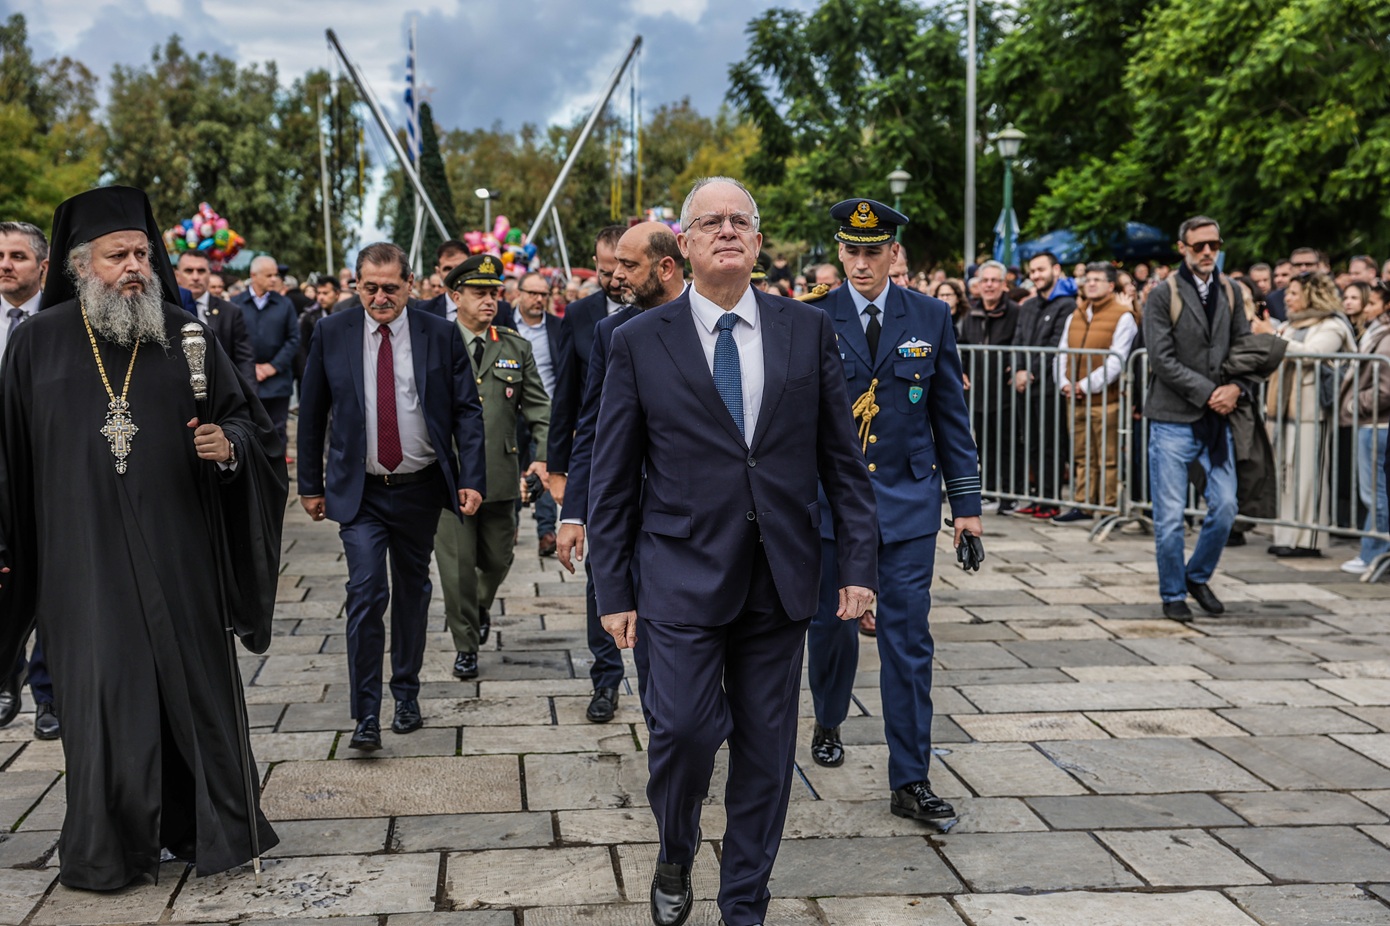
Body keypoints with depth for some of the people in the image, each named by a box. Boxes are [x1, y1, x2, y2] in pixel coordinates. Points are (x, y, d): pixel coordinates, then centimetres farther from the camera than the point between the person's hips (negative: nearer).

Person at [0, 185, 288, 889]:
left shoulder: (185, 334, 4)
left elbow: (247, 418, 7)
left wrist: (229, 444, -16)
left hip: (177, 550, 1)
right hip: (83, 558, -1)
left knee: (192, 684, 7)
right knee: (100, 693, 3)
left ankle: (205, 828, 23)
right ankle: (106, 848, 19)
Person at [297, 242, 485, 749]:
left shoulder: (441, 335, -3)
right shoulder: (331, 334, -2)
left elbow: (467, 410, -2)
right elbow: (311, 414, 5)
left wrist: (473, 479, -11)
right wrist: (310, 484, 6)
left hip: (420, 488, 1)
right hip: (359, 491, -1)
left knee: (412, 590, 14)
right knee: (366, 592, -12)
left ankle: (407, 695, 31)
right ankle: (366, 714, -4)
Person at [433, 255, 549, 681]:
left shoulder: (516, 348, 8)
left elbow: (538, 406, 7)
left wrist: (545, 455, -6)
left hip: (500, 474, 3)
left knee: (498, 558, 13)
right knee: (457, 563, 0)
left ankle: (479, 606, 45)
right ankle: (465, 644, 16)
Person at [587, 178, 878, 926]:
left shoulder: (808, 330, 5)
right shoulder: (640, 343, 0)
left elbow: (843, 457, 7)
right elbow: (611, 479, 1)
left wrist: (858, 564, 2)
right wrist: (614, 590, -1)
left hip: (779, 577, 2)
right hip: (683, 575, -2)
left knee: (766, 745, 8)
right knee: (685, 729, -9)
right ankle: (674, 858, 23)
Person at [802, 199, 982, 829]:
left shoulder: (930, 318, 2)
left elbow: (950, 414, 6)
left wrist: (967, 503, 3)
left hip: (908, 500, 0)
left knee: (908, 641, -2)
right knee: (830, 626, 14)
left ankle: (910, 783, 4)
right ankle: (829, 724, 43)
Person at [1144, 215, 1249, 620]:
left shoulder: (1229, 291, 10)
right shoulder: (1162, 296, -6)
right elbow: (1163, 359, -12)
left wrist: (1236, 387, -6)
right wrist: (1207, 392, -14)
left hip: (1217, 418, 5)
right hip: (1173, 419, -4)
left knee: (1225, 507, 3)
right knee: (1170, 517, 0)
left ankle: (1198, 576, 26)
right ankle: (1173, 595, 16)